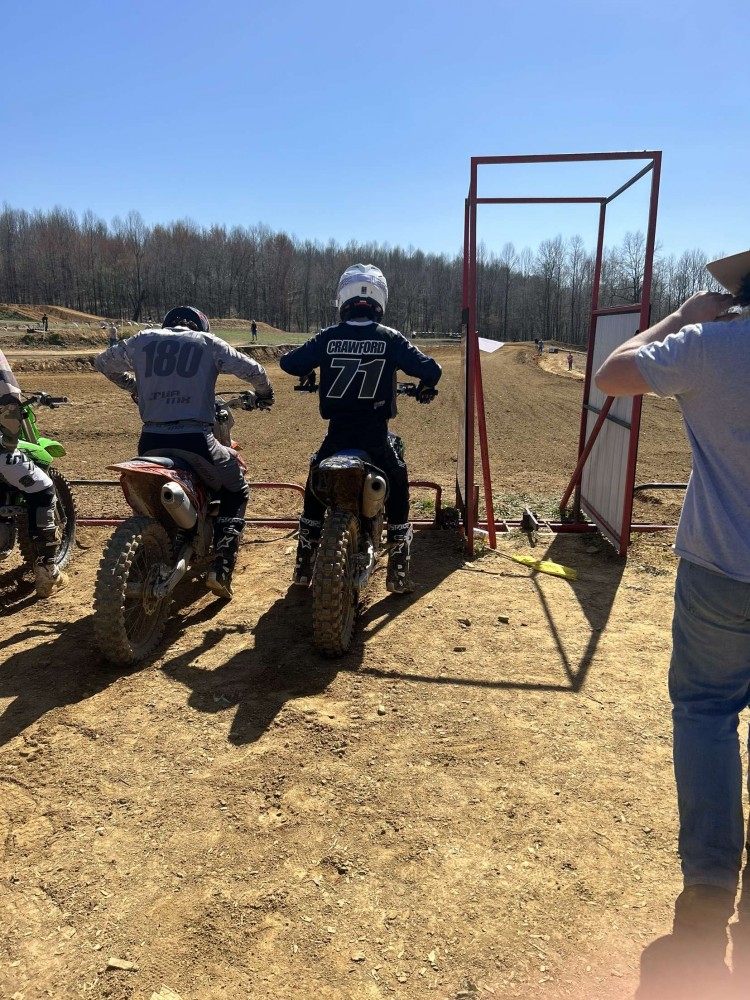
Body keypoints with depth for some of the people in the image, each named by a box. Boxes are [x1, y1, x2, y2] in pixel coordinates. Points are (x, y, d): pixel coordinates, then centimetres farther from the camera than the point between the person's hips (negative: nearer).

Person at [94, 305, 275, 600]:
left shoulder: (143, 340, 16)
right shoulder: (206, 342, 9)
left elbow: (102, 362, 28)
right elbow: (253, 371, 7)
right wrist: (264, 394, 28)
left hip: (151, 441, 3)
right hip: (193, 440, -3)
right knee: (236, 492, 20)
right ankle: (221, 569, 5)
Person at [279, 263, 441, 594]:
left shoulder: (327, 337, -1)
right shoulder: (390, 339, -4)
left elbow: (288, 363, 6)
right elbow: (431, 369, -8)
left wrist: (310, 375, 28)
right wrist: (425, 388, 15)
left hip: (337, 433, 1)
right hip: (376, 436, -1)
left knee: (315, 489, 25)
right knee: (397, 492, 19)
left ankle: (304, 566, 28)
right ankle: (398, 571, 14)